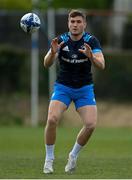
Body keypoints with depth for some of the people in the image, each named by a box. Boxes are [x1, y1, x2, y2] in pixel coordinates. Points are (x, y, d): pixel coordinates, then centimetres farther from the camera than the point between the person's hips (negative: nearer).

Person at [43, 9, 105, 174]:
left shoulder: (91, 41, -11)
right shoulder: (61, 40, -9)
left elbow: (101, 65, -22)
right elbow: (47, 64, -17)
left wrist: (91, 56, -43)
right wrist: (52, 52, -39)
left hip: (84, 89, 0)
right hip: (63, 87, 0)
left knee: (91, 124, -17)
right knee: (52, 119, -22)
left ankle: (73, 156, 8)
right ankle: (49, 159, -4)